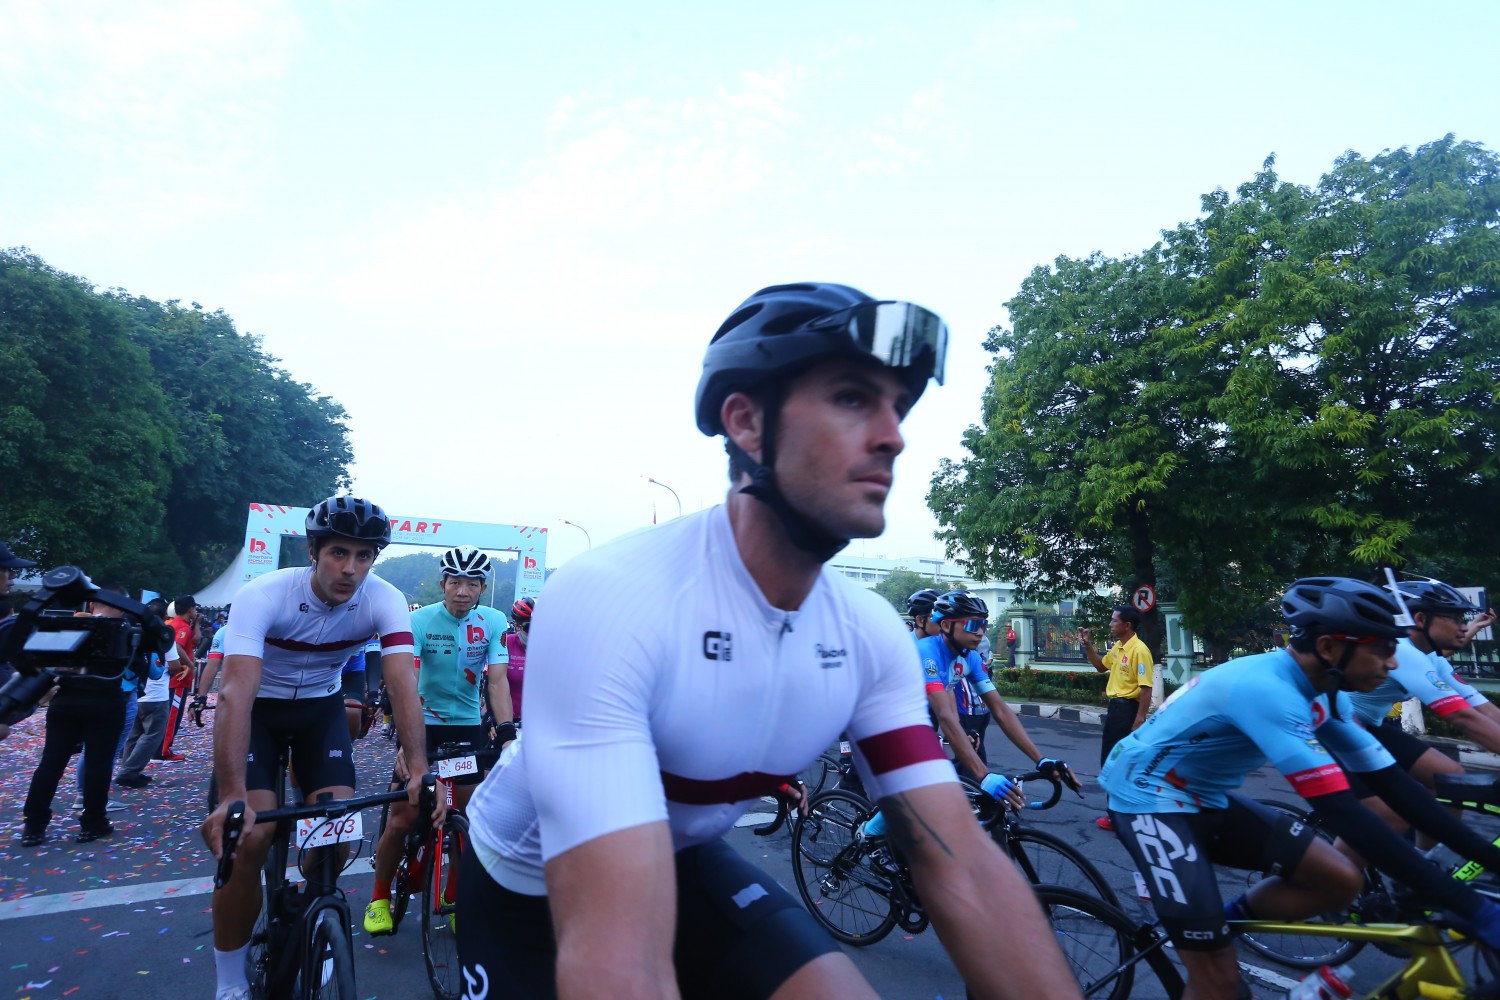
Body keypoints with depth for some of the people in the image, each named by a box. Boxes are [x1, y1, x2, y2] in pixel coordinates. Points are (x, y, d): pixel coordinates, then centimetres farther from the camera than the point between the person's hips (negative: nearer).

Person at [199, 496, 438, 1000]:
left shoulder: (385, 600, -25)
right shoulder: (262, 595, -30)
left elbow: (403, 684, -33)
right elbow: (236, 693, -39)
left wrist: (419, 769, -45)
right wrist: (232, 797, -48)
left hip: (321, 708, 2)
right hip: (260, 707, -2)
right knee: (250, 838, -15)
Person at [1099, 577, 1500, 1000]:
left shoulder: (1324, 694, 1)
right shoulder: (1268, 690, -29)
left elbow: (1393, 783, 5)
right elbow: (1343, 814, -31)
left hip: (1206, 799, 9)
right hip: (1149, 795, -9)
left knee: (1341, 880, 0)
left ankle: (1217, 923, 17)